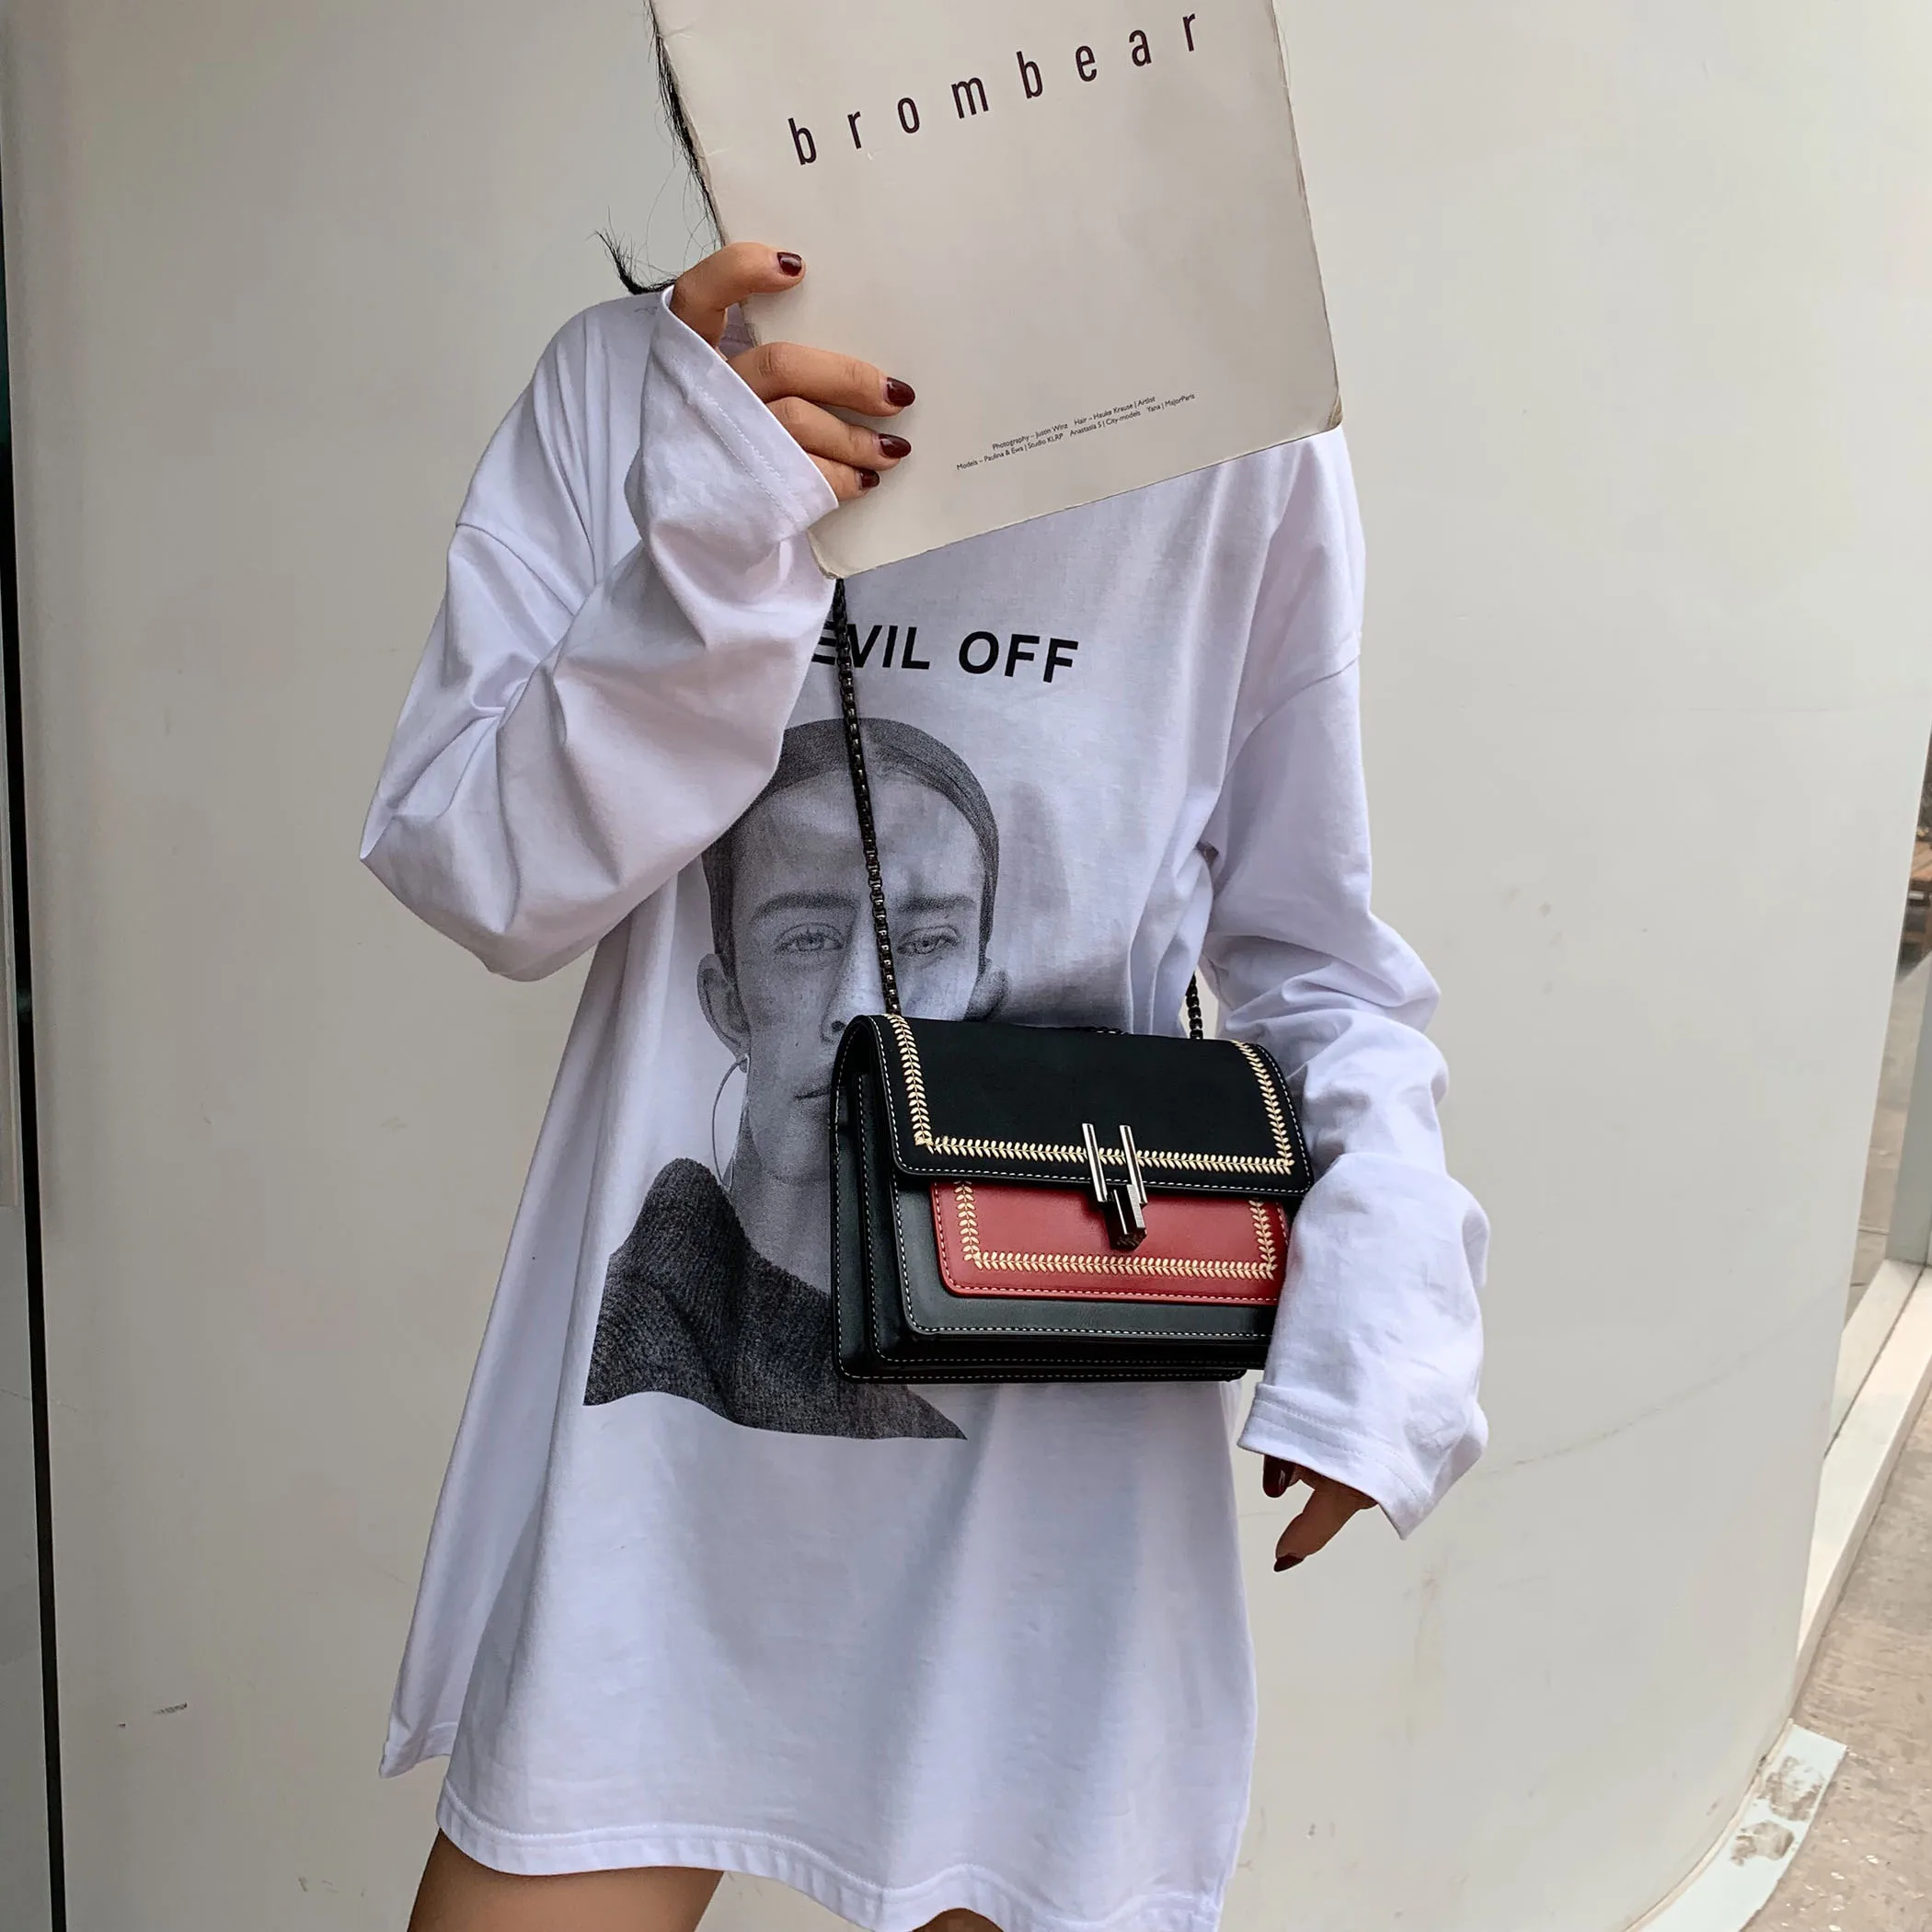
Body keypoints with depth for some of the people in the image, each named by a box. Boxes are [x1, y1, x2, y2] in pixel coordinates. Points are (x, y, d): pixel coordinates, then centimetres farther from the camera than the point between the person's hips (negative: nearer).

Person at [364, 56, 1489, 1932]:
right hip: (670, 1382, 1)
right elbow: (473, 875, -6)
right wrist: (713, 556, -20)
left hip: (1064, 1435, 0)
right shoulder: (632, 389, -3)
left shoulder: (1240, 454, -6)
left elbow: (1307, 942, 2)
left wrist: (1387, 1250, -15)